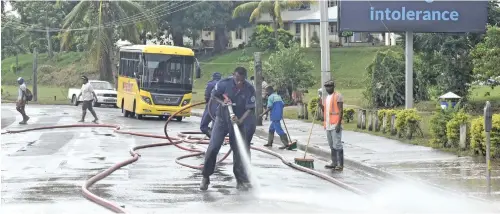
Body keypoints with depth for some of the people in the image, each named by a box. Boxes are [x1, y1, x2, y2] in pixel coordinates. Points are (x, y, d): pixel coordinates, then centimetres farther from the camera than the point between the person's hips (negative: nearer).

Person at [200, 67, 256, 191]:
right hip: (222, 119, 0)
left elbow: (250, 109, -16)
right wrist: (222, 102, -20)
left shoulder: (249, 90, -16)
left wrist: (240, 121, -31)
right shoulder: (224, 83, -16)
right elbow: (213, 95, 1)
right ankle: (205, 177, 6)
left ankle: (241, 180, 11)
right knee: (213, 148, -7)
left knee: (239, 151, 1)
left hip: (238, 121, 0)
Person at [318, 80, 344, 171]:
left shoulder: (337, 96, -6)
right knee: (332, 146, 12)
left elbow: (340, 110, -12)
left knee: (337, 145, -10)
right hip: (328, 125, 9)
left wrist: (339, 124, -20)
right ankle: (334, 163, 17)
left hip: (335, 125, -9)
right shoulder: (327, 98, 19)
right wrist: (321, 106, 5)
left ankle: (340, 164, -9)